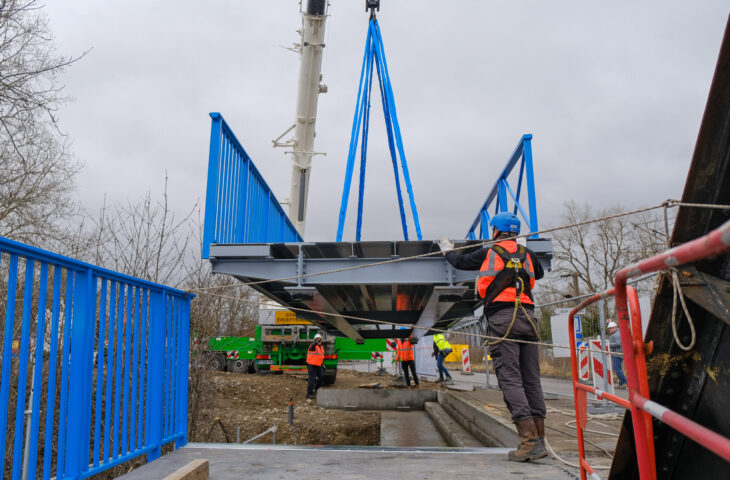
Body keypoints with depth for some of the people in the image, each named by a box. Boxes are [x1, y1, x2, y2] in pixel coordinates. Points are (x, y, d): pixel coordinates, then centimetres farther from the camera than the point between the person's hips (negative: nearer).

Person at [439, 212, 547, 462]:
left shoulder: (488, 253, 8)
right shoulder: (527, 254, 18)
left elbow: (460, 262, 23)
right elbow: (539, 273, 38)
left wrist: (448, 250, 44)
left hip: (502, 317, -5)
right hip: (527, 317, 5)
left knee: (510, 378, -9)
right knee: (531, 379, 7)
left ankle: (529, 440, -17)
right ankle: (539, 440, 7)